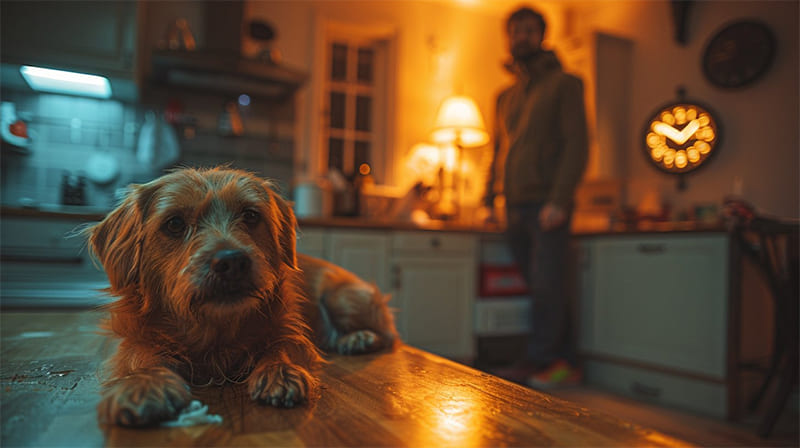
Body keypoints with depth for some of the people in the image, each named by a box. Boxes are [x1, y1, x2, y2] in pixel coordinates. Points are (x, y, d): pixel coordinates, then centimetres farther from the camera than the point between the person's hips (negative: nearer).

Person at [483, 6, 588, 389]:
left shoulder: (563, 83, 3)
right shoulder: (505, 96, 20)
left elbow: (577, 144, -6)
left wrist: (559, 200, -16)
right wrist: (489, 199, 12)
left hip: (547, 205, -5)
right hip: (515, 209, 6)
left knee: (546, 287, -7)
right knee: (544, 289, 8)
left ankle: (536, 365, 2)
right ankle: (564, 363, 16)